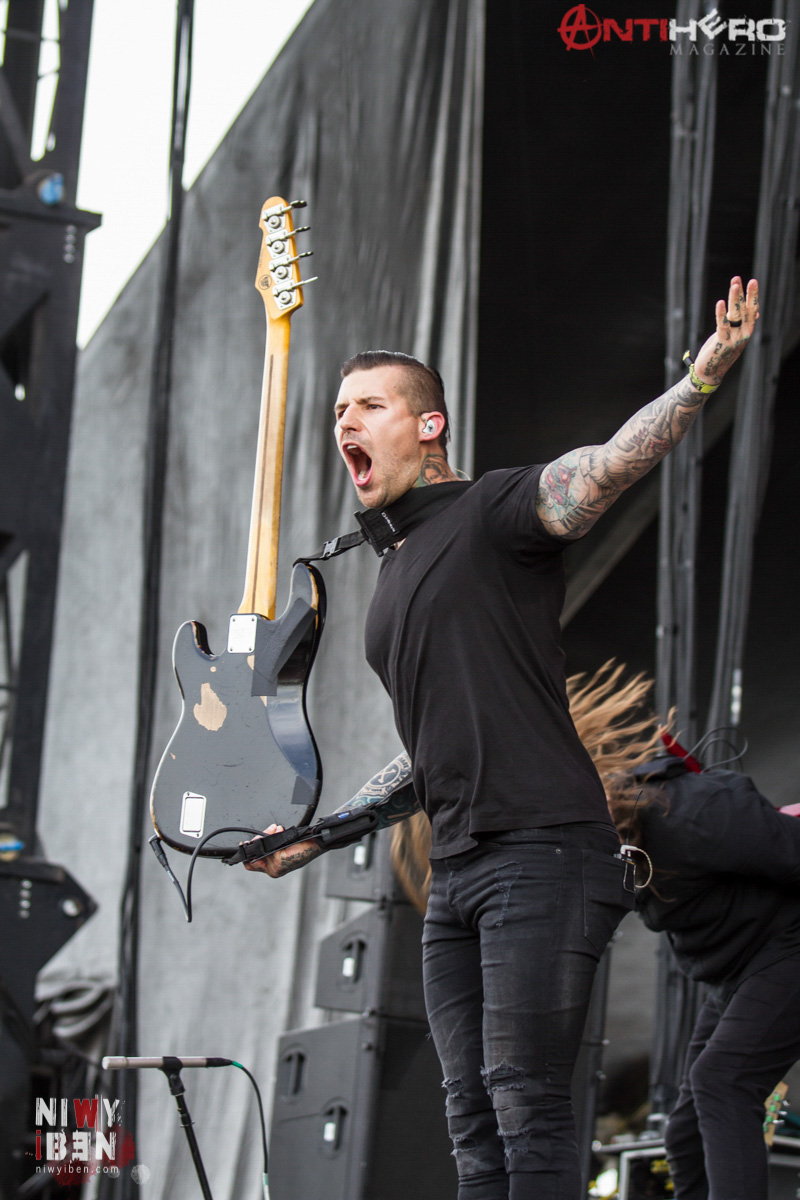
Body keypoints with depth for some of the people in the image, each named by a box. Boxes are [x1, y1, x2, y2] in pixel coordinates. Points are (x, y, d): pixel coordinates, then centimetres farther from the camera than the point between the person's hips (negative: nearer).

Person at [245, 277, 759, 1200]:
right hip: (455, 873, 8)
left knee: (525, 1105, -12)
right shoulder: (395, 578, 23)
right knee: (473, 1121, 6)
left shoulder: (491, 513, 0)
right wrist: (314, 835, 29)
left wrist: (708, 370, -33)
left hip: (542, 851, -8)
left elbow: (611, 464, -18)